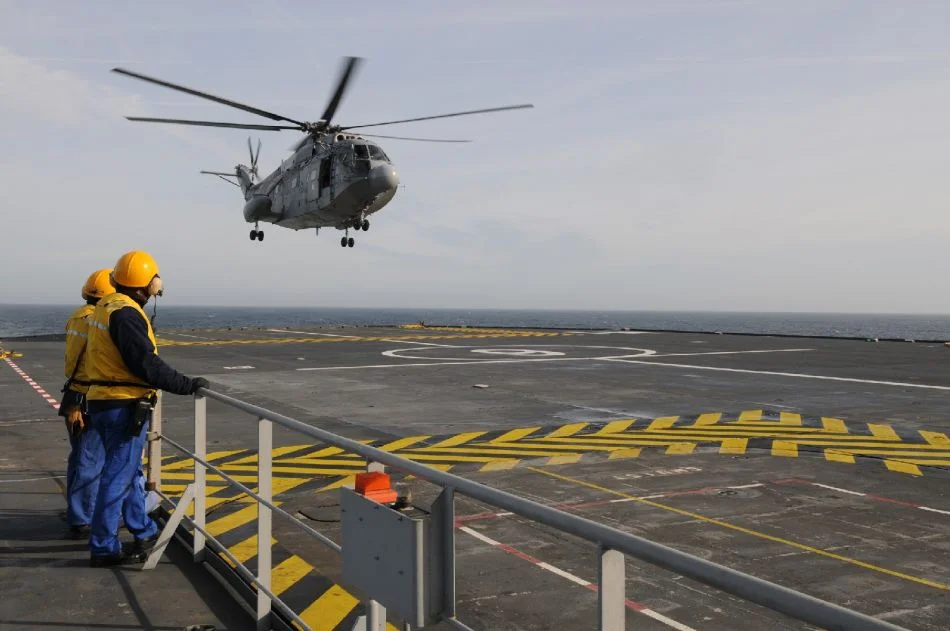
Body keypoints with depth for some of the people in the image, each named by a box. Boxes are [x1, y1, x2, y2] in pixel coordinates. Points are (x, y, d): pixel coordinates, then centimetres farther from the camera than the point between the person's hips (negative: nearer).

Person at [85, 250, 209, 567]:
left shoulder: (105, 307, 12)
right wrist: (188, 384, -17)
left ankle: (145, 530, 34)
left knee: (128, 470, 20)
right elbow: (147, 364, -23)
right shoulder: (126, 313, -19)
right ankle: (103, 548, 5)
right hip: (125, 407, -10)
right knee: (118, 476, -2)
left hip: (103, 401, 10)